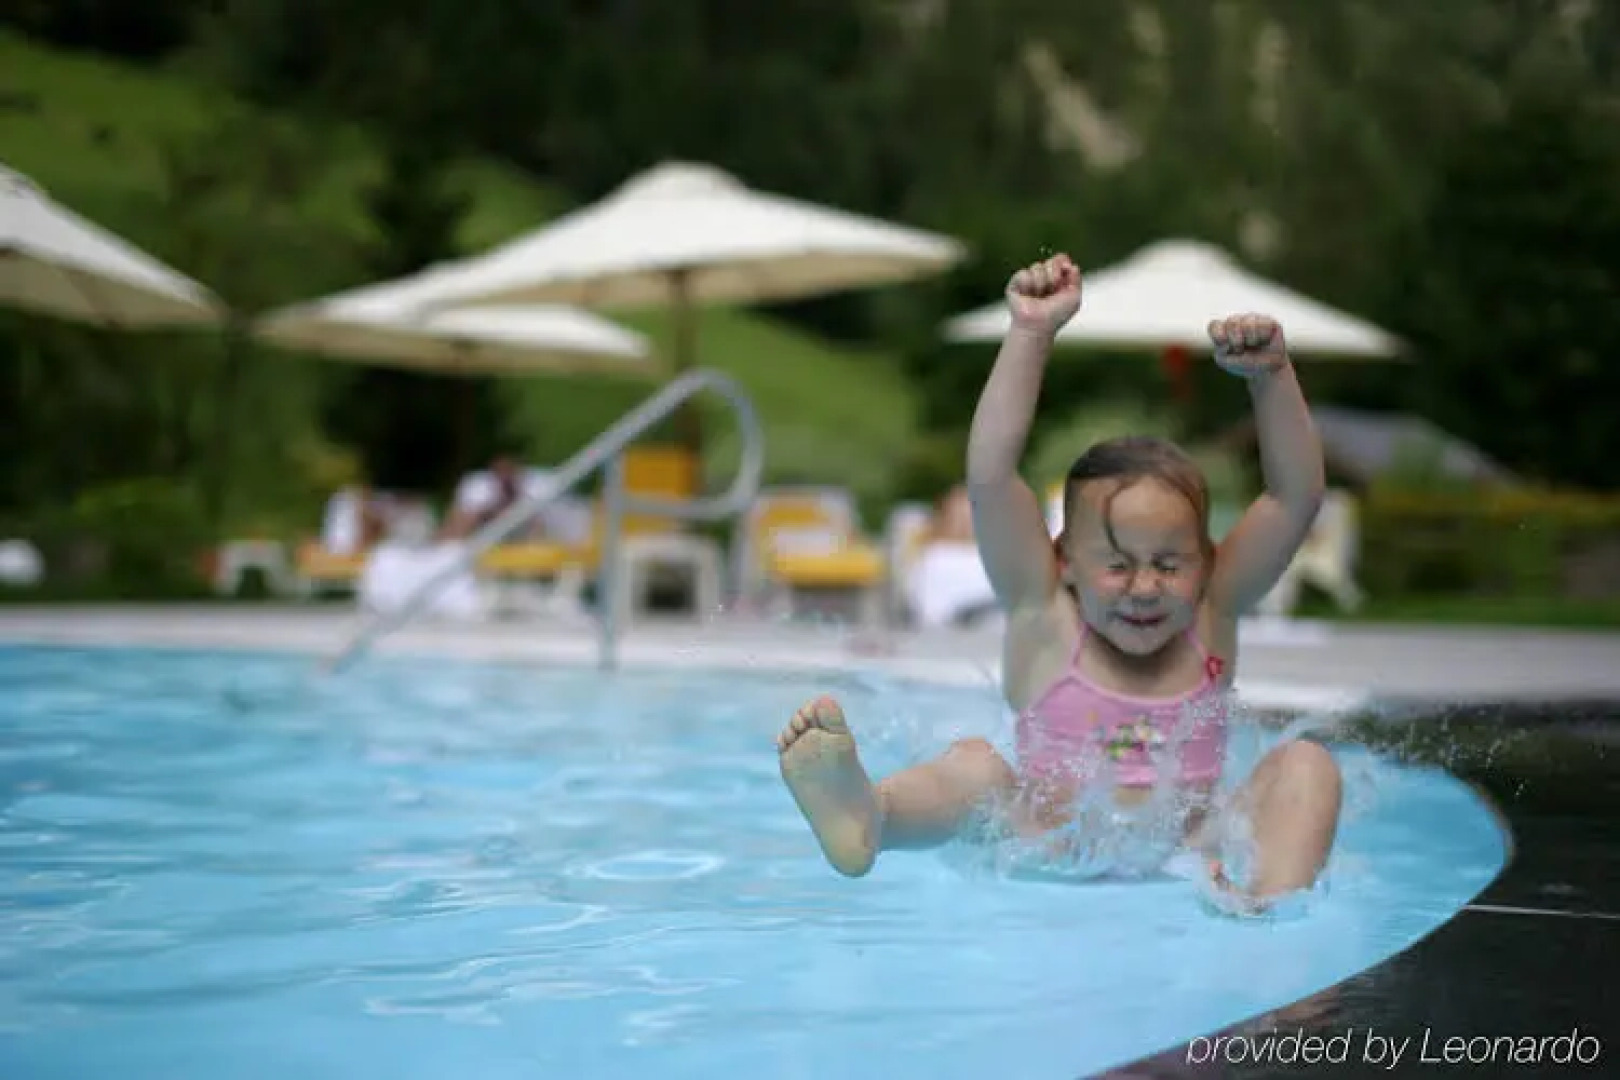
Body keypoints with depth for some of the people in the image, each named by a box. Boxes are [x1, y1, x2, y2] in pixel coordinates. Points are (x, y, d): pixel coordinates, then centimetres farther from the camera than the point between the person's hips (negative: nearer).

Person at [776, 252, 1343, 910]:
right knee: (975, 767, -25)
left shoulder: (1211, 620, 10)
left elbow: (1296, 499, 4)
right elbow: (989, 477, -7)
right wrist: (1032, 336, -10)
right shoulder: (1045, 618, 3)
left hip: (1192, 862, 2)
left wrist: (1271, 375, -10)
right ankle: (862, 816, -57)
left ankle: (1270, 905, -41)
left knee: (1305, 763, -15)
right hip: (1048, 852, -2)